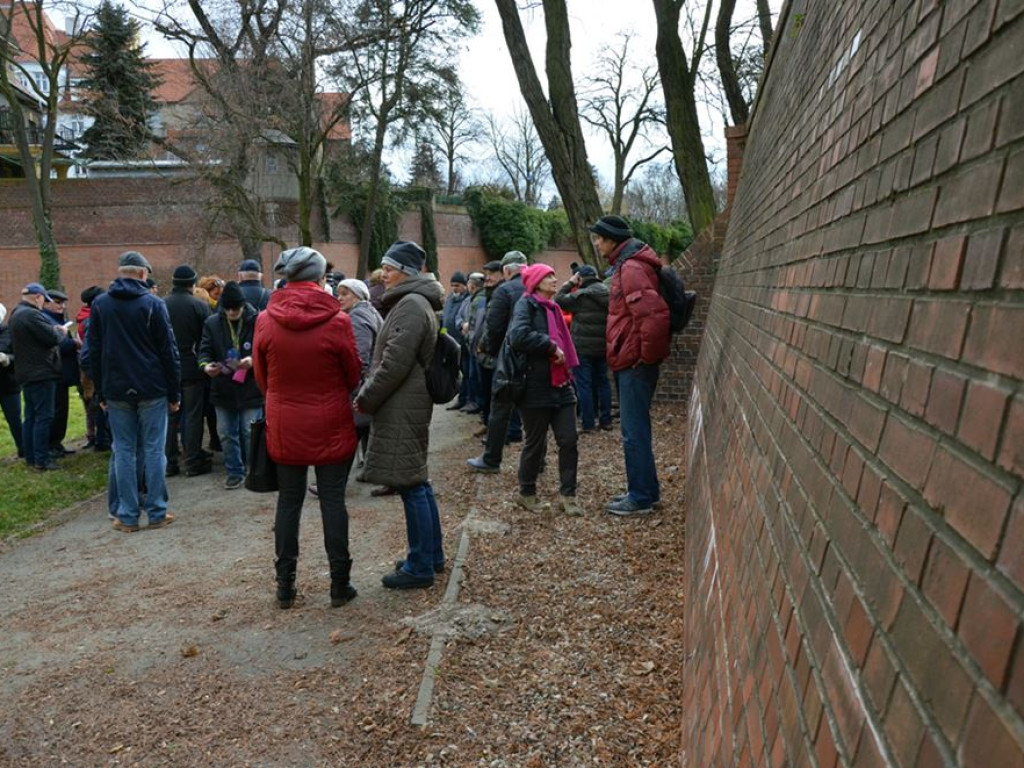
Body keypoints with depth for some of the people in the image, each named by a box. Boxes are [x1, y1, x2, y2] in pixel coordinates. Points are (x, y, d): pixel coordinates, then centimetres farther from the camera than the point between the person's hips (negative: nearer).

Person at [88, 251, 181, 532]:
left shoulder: (99, 305, 5)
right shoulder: (153, 304, -6)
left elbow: (94, 351, 7)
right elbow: (169, 351, -6)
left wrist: (101, 393, 13)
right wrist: (174, 393, 0)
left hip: (116, 392, 3)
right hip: (152, 390, -3)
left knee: (123, 452, 8)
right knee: (154, 450, 3)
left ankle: (127, 516, 12)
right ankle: (157, 513, 8)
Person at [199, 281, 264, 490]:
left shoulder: (257, 321, -10)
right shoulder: (212, 323, 1)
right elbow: (205, 349, 2)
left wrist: (253, 360, -26)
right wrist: (206, 365, -19)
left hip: (250, 388, -3)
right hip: (222, 388, 4)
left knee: (250, 433, 6)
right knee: (226, 434, 10)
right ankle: (234, 472, 24)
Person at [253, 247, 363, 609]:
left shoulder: (265, 321, -6)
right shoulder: (336, 321, -15)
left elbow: (260, 376, 5)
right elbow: (353, 374, -4)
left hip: (284, 426, 3)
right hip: (331, 426, -2)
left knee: (288, 502, 14)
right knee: (333, 501, 8)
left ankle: (285, 585, 23)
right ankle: (340, 584, 18)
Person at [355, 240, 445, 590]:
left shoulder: (411, 305, -15)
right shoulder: (412, 302, 18)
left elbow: (394, 364, -20)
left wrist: (365, 398, -10)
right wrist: (369, 393, 16)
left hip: (402, 410, -10)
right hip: (407, 407, 10)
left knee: (410, 484, -3)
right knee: (417, 481, 16)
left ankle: (420, 567, 7)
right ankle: (431, 555, 28)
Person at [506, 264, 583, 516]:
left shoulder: (552, 307, 19)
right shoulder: (526, 305, -7)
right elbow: (518, 336, -26)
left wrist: (568, 369, 18)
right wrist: (551, 346, -19)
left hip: (561, 385, 7)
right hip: (537, 388, -7)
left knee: (568, 441, 3)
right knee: (535, 443, 4)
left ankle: (568, 495, 13)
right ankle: (526, 493, 23)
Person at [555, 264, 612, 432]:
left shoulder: (581, 295, -12)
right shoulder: (608, 294, 7)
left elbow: (558, 300, -5)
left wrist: (569, 283, 2)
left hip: (583, 346, -6)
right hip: (603, 346, 6)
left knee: (584, 384, -1)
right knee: (602, 381, 14)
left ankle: (588, 423, -1)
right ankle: (606, 420, 18)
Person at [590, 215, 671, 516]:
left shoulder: (631, 268, -16)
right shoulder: (626, 265, 16)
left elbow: (655, 314, -28)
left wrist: (648, 354, -18)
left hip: (634, 363, -10)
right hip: (630, 361, 10)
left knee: (634, 431, -2)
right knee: (636, 428, 17)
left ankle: (642, 497, 8)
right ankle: (646, 490, 28)